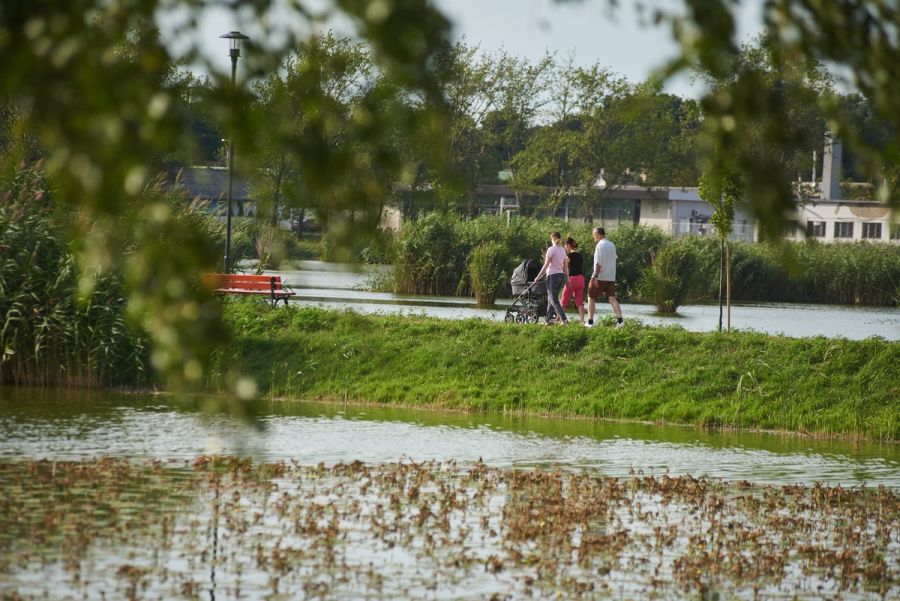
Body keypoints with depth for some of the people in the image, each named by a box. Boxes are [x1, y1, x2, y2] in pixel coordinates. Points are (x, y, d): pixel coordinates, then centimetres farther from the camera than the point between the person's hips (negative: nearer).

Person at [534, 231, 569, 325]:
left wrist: (538, 277, -6)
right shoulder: (562, 250, 10)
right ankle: (549, 319, 15)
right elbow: (564, 267, 14)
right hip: (561, 275, 7)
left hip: (552, 275, -7)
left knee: (553, 300, -6)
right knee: (551, 299, 15)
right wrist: (567, 278, 21)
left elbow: (546, 265, -11)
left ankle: (563, 319, -18)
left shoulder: (551, 249, -10)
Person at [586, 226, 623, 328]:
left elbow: (599, 262, -19)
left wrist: (595, 276, -20)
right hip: (611, 278, 7)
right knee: (612, 298, 2)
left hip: (600, 277, -7)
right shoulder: (612, 245, 12)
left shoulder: (600, 245, -13)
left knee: (591, 298, 6)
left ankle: (590, 321, 5)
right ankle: (619, 320, -12)